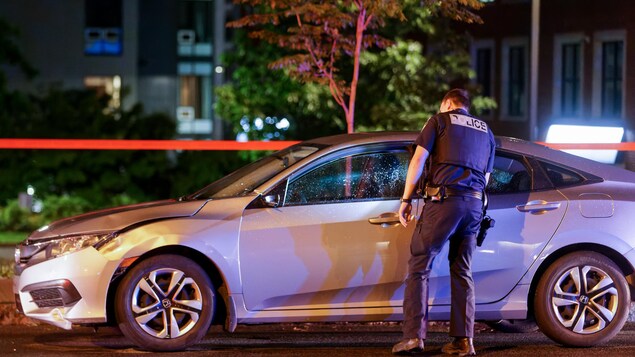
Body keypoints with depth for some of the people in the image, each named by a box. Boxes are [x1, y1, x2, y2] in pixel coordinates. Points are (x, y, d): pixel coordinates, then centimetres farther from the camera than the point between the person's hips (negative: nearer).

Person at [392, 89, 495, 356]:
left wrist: (406, 199, 2)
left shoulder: (440, 121, 8)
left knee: (419, 265, -2)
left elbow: (418, 160, 0)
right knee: (462, 271, 12)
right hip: (475, 204, 5)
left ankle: (414, 335, -12)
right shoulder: (486, 131, 24)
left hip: (443, 201, -5)